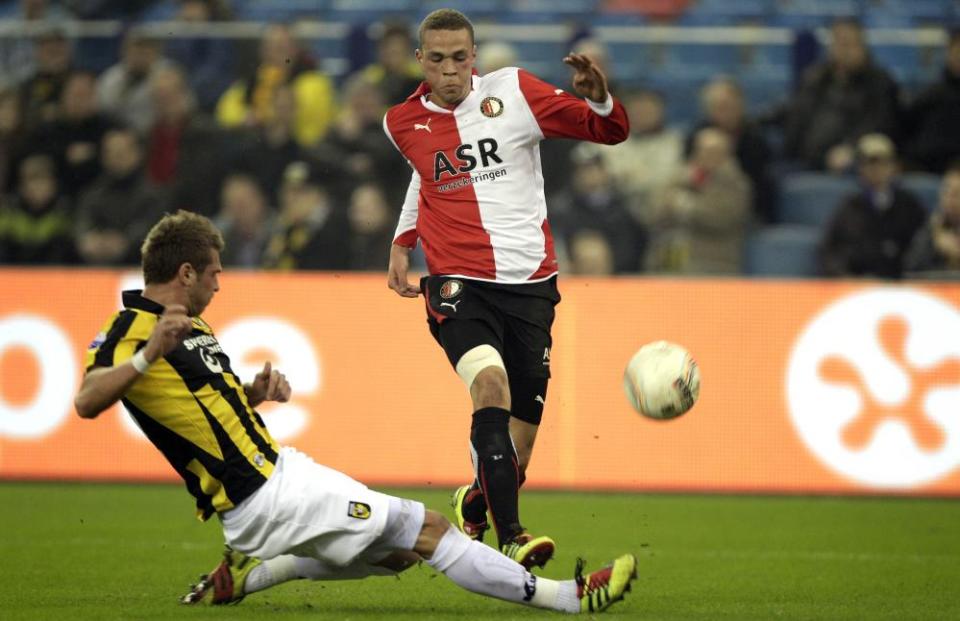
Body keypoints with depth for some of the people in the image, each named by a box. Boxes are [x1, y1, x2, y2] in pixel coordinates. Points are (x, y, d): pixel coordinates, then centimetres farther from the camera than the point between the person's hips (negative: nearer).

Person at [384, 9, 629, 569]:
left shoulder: (514, 92, 0)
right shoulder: (404, 123, 7)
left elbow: (610, 132, 1)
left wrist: (599, 99, -20)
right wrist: (403, 242, 21)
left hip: (530, 281, 1)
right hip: (458, 281, -1)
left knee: (524, 421, 3)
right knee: (491, 386, -27)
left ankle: (476, 504, 35)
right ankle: (512, 537, -33)